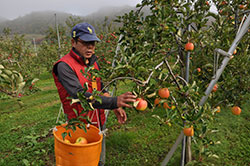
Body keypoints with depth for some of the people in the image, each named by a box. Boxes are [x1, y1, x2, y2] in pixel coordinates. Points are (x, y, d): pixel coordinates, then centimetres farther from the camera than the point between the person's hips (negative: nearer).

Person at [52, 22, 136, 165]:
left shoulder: (93, 62, 3)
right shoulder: (64, 66, -21)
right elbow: (80, 95, -32)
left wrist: (115, 108, -4)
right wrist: (114, 101, -42)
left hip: (99, 122, 7)